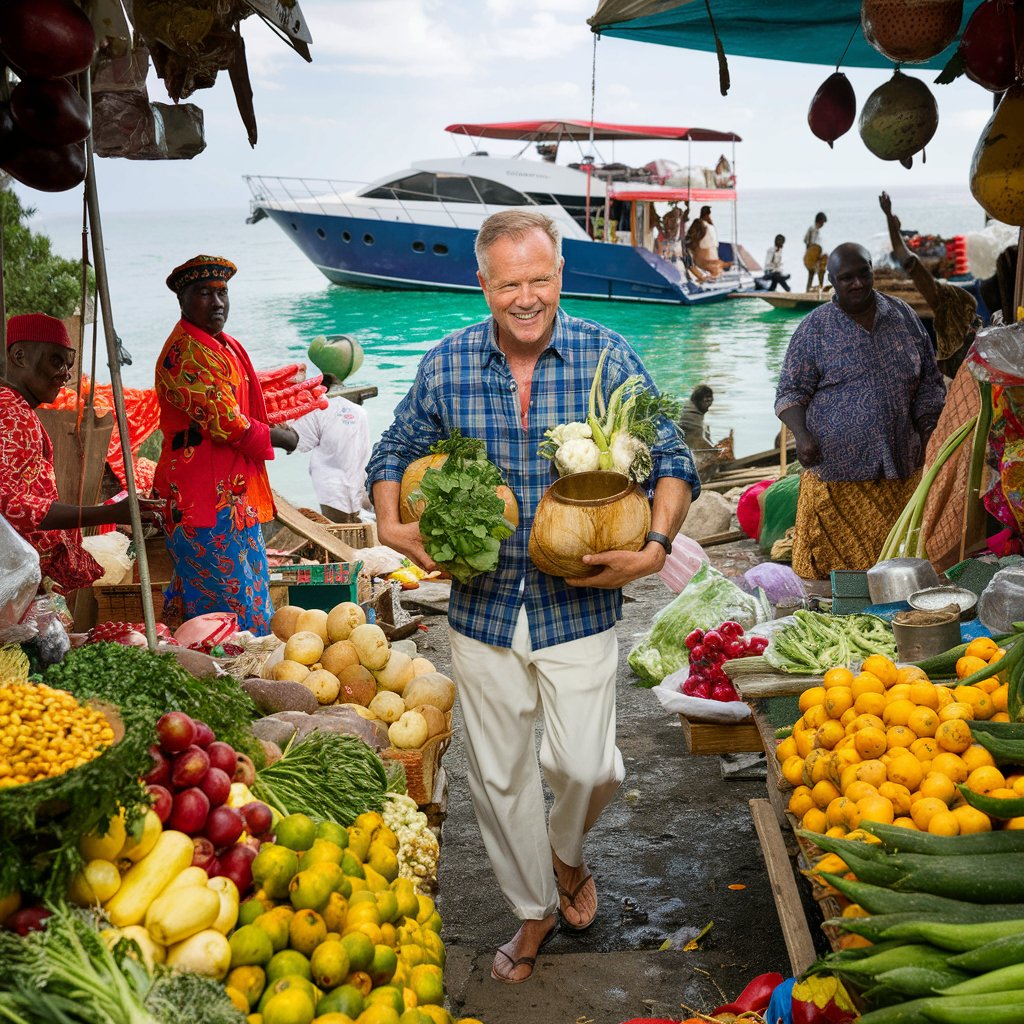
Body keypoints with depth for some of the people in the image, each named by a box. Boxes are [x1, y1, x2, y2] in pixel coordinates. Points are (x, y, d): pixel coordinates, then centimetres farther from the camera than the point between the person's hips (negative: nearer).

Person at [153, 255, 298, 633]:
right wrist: (282, 437, -5)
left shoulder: (225, 346, 16)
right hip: (207, 502, -10)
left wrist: (274, 429, 9)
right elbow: (228, 425, -20)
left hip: (236, 498, 11)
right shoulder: (186, 352, -16)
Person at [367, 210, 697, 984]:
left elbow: (673, 461, -3)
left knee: (584, 765, -3)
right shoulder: (446, 365, -3)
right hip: (482, 606, 2)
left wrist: (656, 547, -17)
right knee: (498, 775, 13)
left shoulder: (607, 356, -8)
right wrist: (392, 527, -7)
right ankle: (535, 910, 37)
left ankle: (567, 853, 34)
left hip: (579, 605, -2)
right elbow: (394, 455, 10)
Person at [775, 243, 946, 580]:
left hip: (898, 465, 3)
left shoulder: (903, 316, 8)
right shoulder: (814, 329, -2)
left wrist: (928, 426, 0)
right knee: (831, 556, 0)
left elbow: (929, 381, 14)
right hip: (835, 468, -3)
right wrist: (801, 434, -20)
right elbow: (790, 392, -2)